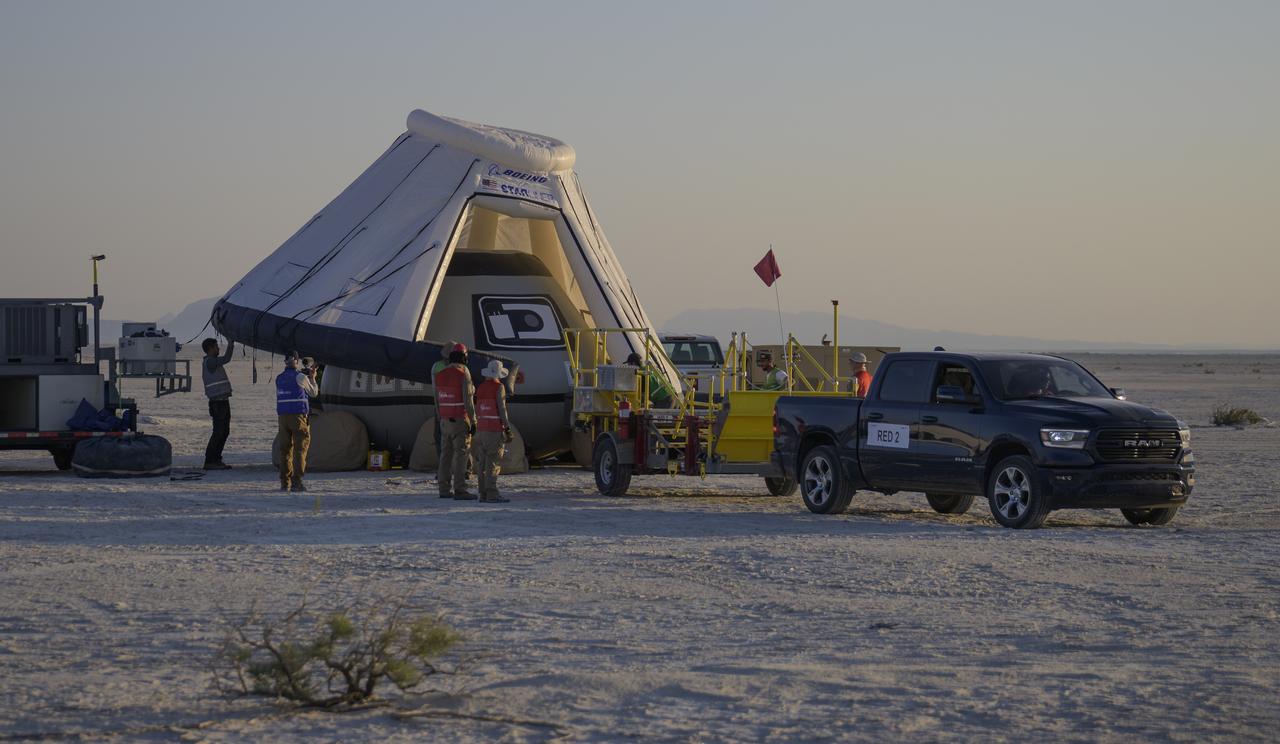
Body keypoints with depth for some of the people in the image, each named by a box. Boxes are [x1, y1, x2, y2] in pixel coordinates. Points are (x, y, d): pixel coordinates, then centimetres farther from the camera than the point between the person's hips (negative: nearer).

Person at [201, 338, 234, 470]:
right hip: (217, 403, -10)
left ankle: (216, 459, 18)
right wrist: (230, 344, -16)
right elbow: (226, 359, -23)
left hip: (223, 402, 10)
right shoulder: (209, 362, -13)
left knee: (224, 432, 12)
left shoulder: (214, 362, 16)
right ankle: (209, 461, -7)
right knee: (218, 432, -9)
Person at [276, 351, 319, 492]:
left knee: (285, 449, 8)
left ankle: (285, 482, 8)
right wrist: (312, 378, 24)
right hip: (298, 416, -5)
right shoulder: (300, 377, -7)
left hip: (283, 417, 5)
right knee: (300, 448, -3)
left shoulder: (279, 378, 10)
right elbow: (313, 393, 6)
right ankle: (297, 481, -10)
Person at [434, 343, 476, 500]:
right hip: (460, 420, -6)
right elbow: (468, 400, -14)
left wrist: (440, 420, 17)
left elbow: (437, 400, 11)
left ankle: (444, 488, 11)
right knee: (461, 454, -5)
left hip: (445, 420, 6)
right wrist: (473, 421, -9)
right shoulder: (464, 374, -12)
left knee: (446, 454, 10)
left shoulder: (439, 375, 8)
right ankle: (459, 490, -8)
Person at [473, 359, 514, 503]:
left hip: (481, 430, 7)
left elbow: (477, 410, 12)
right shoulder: (499, 387, -8)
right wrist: (508, 428, -9)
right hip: (495, 430, -7)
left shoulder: (480, 388, 10)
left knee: (482, 463, 7)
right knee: (493, 463, -8)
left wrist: (476, 427, 18)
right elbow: (501, 409, -12)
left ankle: (483, 494, 8)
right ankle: (492, 495, -12)